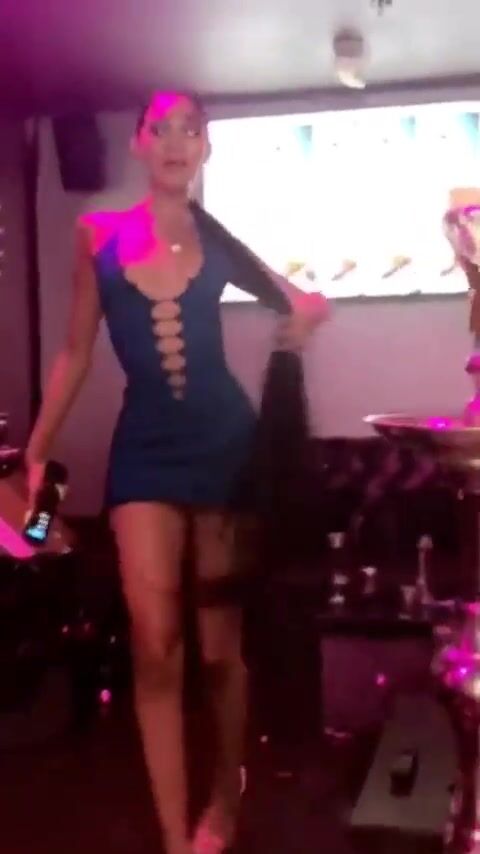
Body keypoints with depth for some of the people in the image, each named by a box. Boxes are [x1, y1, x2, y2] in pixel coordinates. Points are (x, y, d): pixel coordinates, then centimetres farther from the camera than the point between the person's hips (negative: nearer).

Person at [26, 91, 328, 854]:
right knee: (155, 646, -8)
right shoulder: (97, 236, 0)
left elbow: (301, 301, 14)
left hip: (226, 440, 1)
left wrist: (306, 315, -10)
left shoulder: (216, 240, 2)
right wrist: (35, 452, 3)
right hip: (145, 447, 0)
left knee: (222, 639, 8)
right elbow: (76, 352, 5)